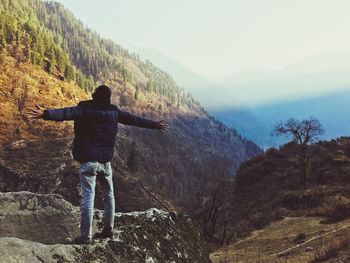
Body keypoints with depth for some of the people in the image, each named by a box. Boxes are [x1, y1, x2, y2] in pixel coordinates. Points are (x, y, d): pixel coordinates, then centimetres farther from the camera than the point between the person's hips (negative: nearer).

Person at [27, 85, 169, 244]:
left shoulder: (85, 108, -8)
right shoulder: (114, 112, 5)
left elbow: (66, 113, -25)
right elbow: (135, 119, 15)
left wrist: (45, 114, -36)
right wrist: (155, 125, 28)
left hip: (88, 160, -4)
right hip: (105, 161, 4)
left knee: (88, 196, -4)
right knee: (109, 195, 18)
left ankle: (85, 236, -2)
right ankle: (108, 229, 26)